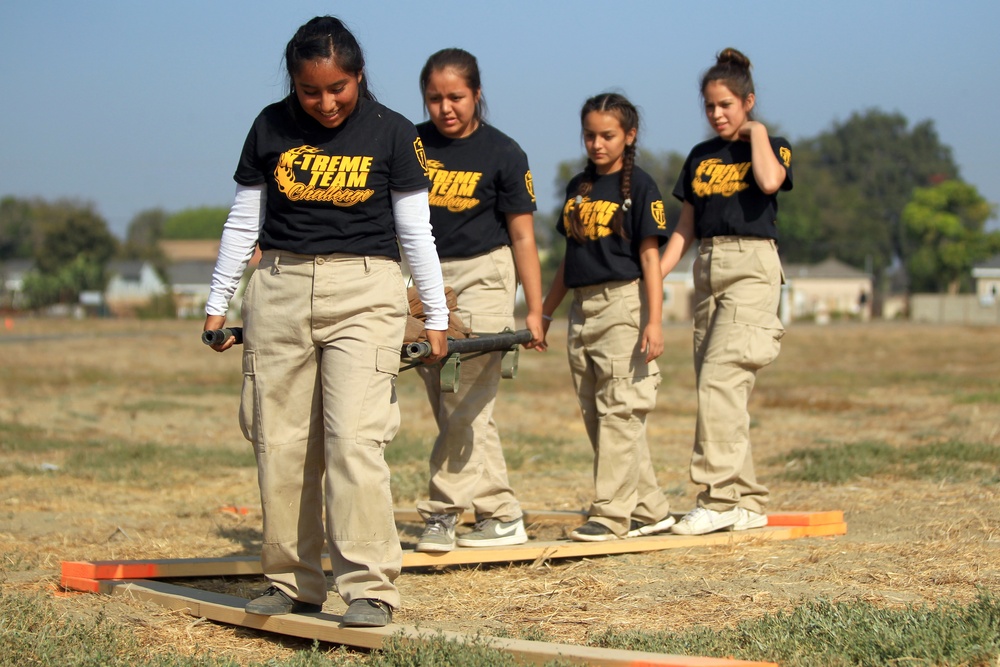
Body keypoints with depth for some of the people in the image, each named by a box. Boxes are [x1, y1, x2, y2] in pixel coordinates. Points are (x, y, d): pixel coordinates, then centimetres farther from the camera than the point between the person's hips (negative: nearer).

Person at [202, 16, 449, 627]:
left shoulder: (392, 134, 0)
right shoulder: (272, 128, 6)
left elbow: (416, 233, 5)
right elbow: (243, 223, 13)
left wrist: (437, 317, 5)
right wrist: (217, 304, 14)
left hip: (364, 293, -3)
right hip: (280, 291, 3)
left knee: (355, 438, -14)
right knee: (281, 443, 2)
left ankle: (370, 587, -11)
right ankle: (294, 582, 13)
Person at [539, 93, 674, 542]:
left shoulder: (639, 186, -4)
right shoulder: (577, 187, 15)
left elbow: (649, 256, -8)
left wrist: (654, 320, -15)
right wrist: (545, 311, 20)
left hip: (624, 302, -7)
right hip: (583, 308, 7)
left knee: (618, 410, -8)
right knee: (597, 416, 8)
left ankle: (611, 514, -4)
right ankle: (650, 510, 15)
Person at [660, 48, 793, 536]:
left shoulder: (772, 146, 2)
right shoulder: (701, 157, 17)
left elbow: (769, 182, -21)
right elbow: (686, 228, 17)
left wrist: (756, 131, -6)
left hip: (752, 265, -6)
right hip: (708, 269, 6)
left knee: (720, 380, -19)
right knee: (722, 391, 4)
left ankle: (718, 500, -19)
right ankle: (749, 503, 9)